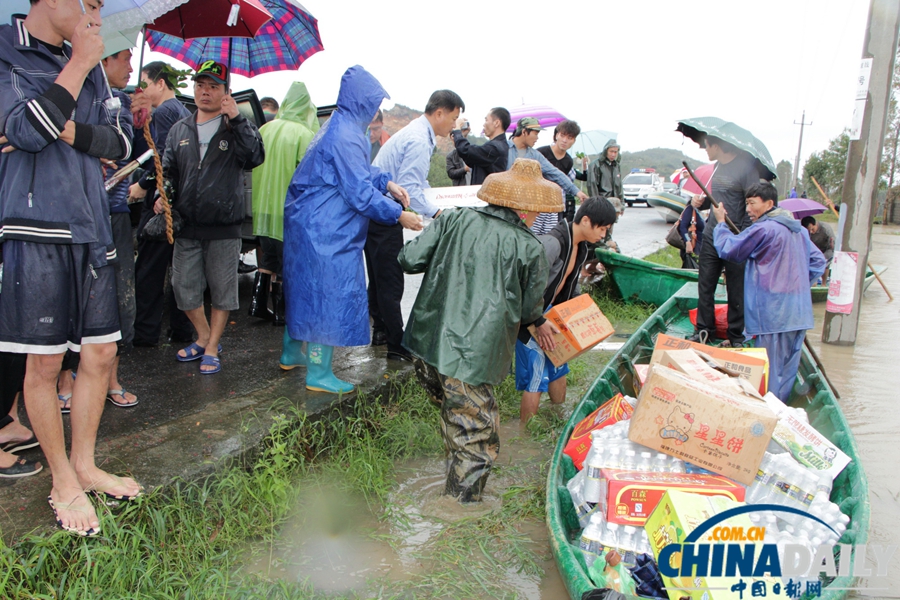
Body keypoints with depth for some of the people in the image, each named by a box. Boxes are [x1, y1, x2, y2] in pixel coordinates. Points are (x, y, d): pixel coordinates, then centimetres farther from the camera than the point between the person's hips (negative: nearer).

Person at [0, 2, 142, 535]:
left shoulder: (88, 63, 15)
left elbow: (119, 143, 7)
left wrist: (64, 130, -11)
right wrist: (78, 64, -10)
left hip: (91, 228, 6)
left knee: (101, 353, 9)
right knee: (44, 365, 3)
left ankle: (84, 465, 27)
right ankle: (63, 483, 19)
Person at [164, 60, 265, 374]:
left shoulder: (236, 128, 1)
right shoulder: (180, 130, 13)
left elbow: (255, 157, -17)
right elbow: (168, 169, 16)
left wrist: (238, 119, -24)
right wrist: (162, 195, -2)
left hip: (224, 227, -4)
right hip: (186, 225, 4)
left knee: (222, 291, 4)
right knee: (184, 289, 7)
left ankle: (211, 349, 18)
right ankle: (204, 338, 29)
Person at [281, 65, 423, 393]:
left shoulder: (340, 126, 12)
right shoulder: (345, 137, -21)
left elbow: (358, 171, 21)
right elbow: (359, 192, -22)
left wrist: (387, 182, 6)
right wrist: (398, 215, -14)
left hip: (311, 226, 11)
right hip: (326, 232, -11)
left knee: (307, 289, 21)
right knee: (329, 295, -2)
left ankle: (292, 352, 36)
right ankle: (319, 374, 8)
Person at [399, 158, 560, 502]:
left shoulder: (455, 219, 6)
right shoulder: (530, 248, -1)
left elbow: (409, 259, 5)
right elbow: (530, 310, 9)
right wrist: (540, 323, 32)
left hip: (426, 344, 5)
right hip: (472, 356, -5)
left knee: (452, 411, 27)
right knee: (477, 440, 8)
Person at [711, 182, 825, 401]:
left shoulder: (763, 229, -13)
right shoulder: (799, 230, 14)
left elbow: (728, 249, -6)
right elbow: (818, 261, 21)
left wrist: (720, 223, 8)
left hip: (773, 312, -8)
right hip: (800, 312, 8)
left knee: (770, 370, -1)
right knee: (788, 370, 14)